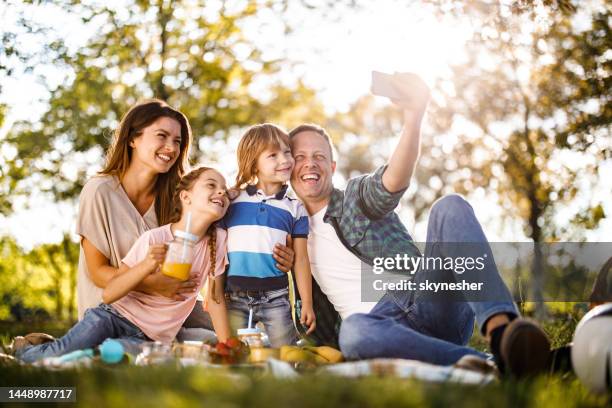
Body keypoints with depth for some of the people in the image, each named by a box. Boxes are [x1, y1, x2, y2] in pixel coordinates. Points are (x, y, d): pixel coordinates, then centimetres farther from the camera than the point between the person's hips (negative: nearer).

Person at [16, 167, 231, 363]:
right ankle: (24, 349, 10)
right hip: (115, 316, -2)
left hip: (148, 339, 2)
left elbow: (215, 299, 4)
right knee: (59, 354, -25)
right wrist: (145, 266, -29)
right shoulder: (154, 238, -12)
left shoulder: (218, 240, -4)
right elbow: (108, 294, -13)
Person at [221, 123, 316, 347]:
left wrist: (307, 303, 3)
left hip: (276, 297, 0)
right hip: (235, 297, 0)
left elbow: (301, 259, 6)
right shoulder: (232, 200, 3)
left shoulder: (295, 208, 6)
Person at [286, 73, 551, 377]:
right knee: (353, 331, -39)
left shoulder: (357, 196, 13)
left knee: (450, 206, -24)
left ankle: (499, 328, -43)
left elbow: (394, 181, -14)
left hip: (427, 302, 0)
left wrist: (414, 116, -32)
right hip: (378, 323, 0)